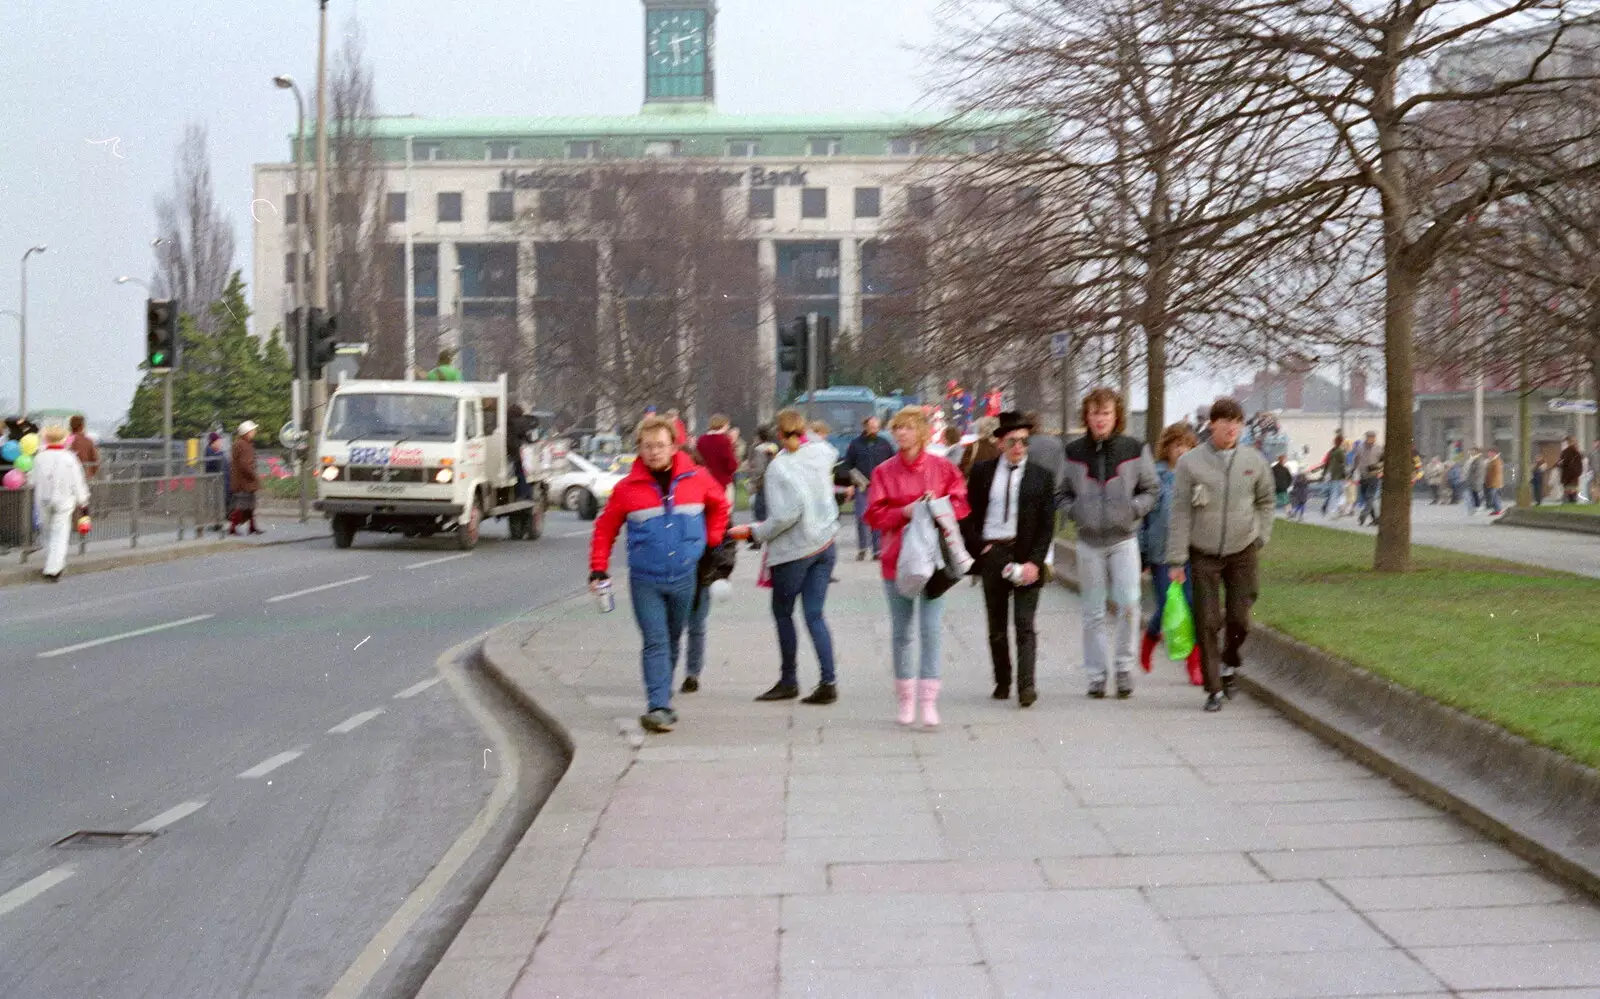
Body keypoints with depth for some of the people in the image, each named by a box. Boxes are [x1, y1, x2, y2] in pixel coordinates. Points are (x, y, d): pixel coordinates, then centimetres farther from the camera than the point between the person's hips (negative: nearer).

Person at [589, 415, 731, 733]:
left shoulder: (697, 479, -1)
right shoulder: (627, 488, -4)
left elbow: (720, 505, 19)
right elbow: (605, 528, 5)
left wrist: (712, 540, 13)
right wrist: (599, 569, -1)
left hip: (684, 578, 2)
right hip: (645, 581, -2)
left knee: (672, 642, 15)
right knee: (655, 643, -11)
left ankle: (662, 698, 31)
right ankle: (658, 707, -14)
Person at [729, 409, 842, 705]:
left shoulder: (779, 466, -16)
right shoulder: (821, 453, 2)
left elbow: (787, 514, -23)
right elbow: (832, 452, 29)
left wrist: (754, 532, -12)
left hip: (795, 549, -6)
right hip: (825, 545, 6)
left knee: (782, 612, 10)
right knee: (814, 614, 7)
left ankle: (789, 680, 16)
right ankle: (828, 681, -2)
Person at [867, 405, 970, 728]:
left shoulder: (943, 468, 3)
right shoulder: (884, 472, 5)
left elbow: (961, 504, 4)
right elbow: (875, 515, -1)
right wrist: (906, 511, -15)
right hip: (896, 558, 2)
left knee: (930, 629, -9)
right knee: (901, 631, 7)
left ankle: (929, 701, -7)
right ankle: (906, 698, 18)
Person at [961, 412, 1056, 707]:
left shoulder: (1041, 477, 2)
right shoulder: (982, 472, 6)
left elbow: (1047, 525, -1)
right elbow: (968, 514, 9)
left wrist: (1035, 561, -11)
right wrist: (977, 547, -4)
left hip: (1026, 557, -2)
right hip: (991, 553, 2)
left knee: (1024, 624, -8)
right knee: (996, 625, 10)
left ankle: (1026, 685, -13)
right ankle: (1002, 682, 21)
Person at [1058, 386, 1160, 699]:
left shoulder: (1134, 449, -2)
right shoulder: (1075, 452, 3)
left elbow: (1152, 490, 7)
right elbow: (1064, 493, 14)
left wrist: (1133, 508, -9)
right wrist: (1074, 511, -4)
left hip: (1123, 538, -2)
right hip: (1089, 541, 2)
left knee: (1127, 604, -13)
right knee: (1093, 612, 6)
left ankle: (1124, 664, 4)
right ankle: (1096, 673, 14)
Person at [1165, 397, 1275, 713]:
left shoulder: (1254, 461, 2)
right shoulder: (1190, 463, -6)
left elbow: (1265, 501, 19)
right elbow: (1180, 513, -5)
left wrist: (1261, 536, 9)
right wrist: (1176, 560, -7)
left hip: (1242, 552, 2)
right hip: (1203, 554, -2)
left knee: (1239, 619, -1)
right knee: (1207, 621, -4)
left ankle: (1230, 664, 30)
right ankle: (1214, 688, 6)